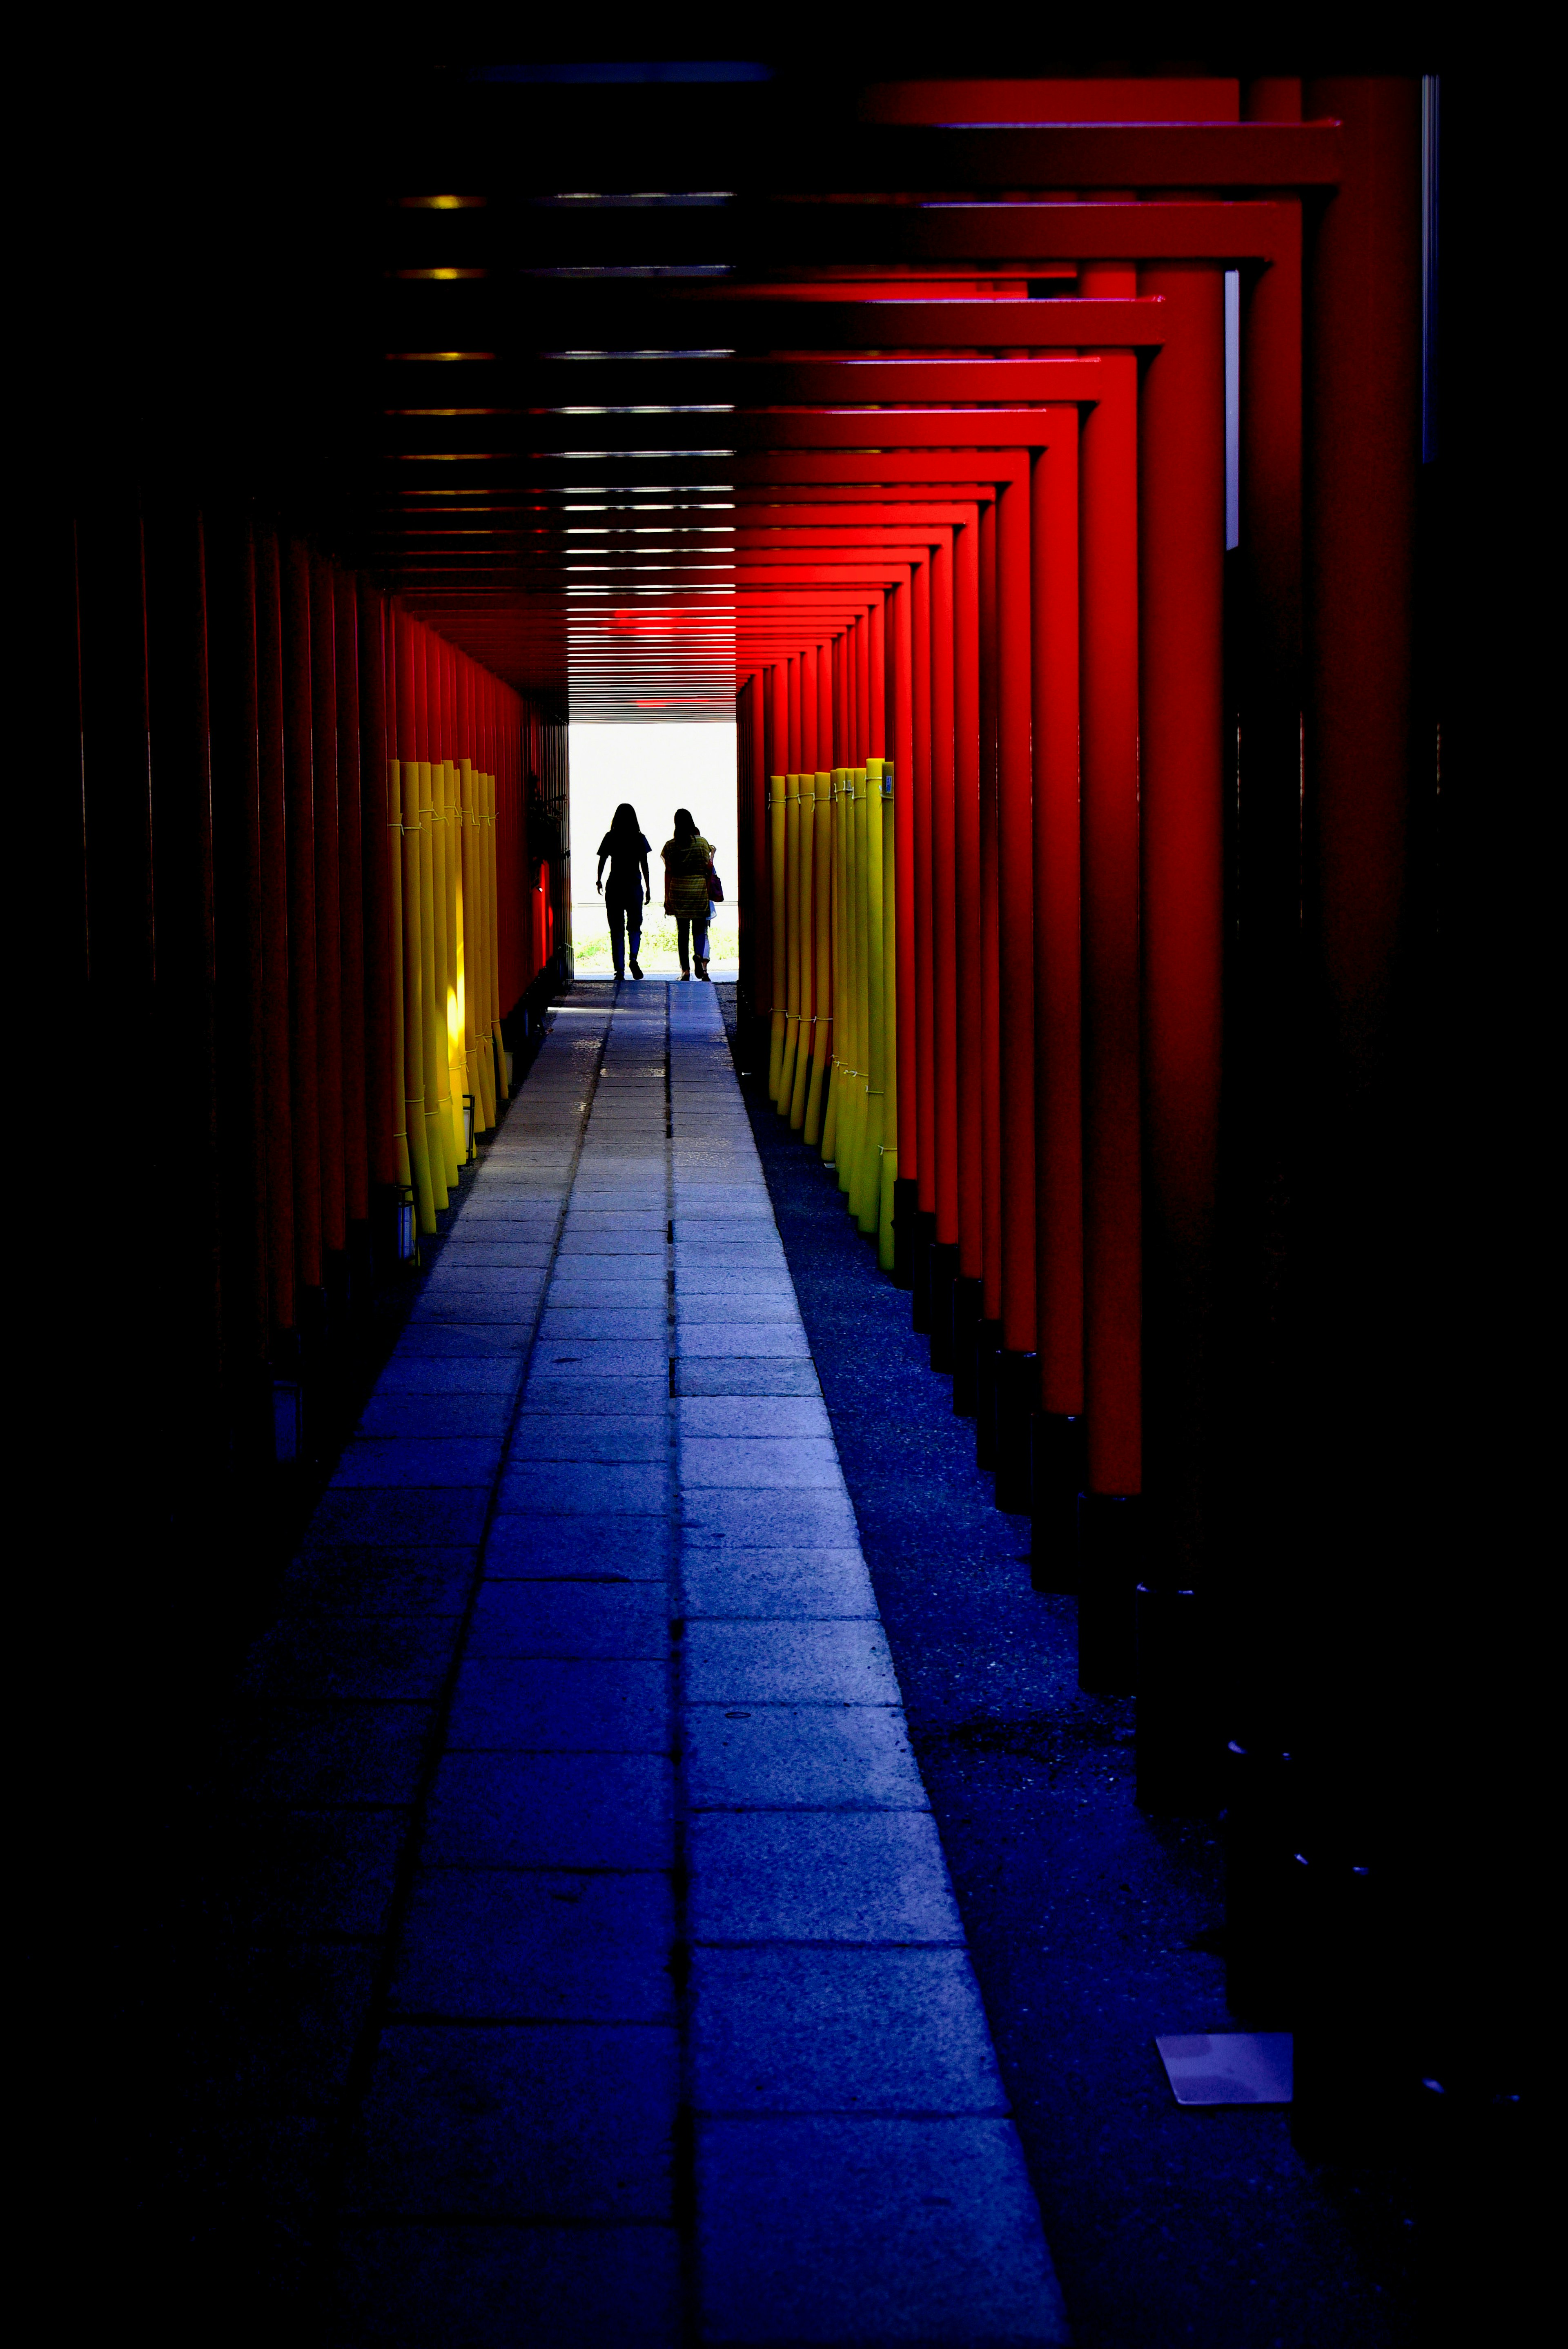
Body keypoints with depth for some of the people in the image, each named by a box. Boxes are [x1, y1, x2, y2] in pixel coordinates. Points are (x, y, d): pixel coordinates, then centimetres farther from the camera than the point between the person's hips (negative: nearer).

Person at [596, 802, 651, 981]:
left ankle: (620, 969, 3)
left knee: (617, 929, 6)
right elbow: (645, 865, -2)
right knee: (635, 925, 13)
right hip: (634, 886, 0)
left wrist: (599, 881, 20)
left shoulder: (610, 838, -3)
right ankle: (634, 959, -11)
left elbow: (602, 861, 3)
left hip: (614, 887, 0)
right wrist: (648, 887, 6)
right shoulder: (639, 839, -3)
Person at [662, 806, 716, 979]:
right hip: (699, 889, -1)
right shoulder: (702, 843, -2)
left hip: (678, 891, 1)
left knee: (683, 932, 6)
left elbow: (668, 872, 2)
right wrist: (712, 853, 17)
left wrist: (667, 898, 6)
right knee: (700, 929, 5)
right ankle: (699, 955, -26)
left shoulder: (670, 846, 0)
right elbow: (708, 867, -1)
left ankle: (685, 971, 4)